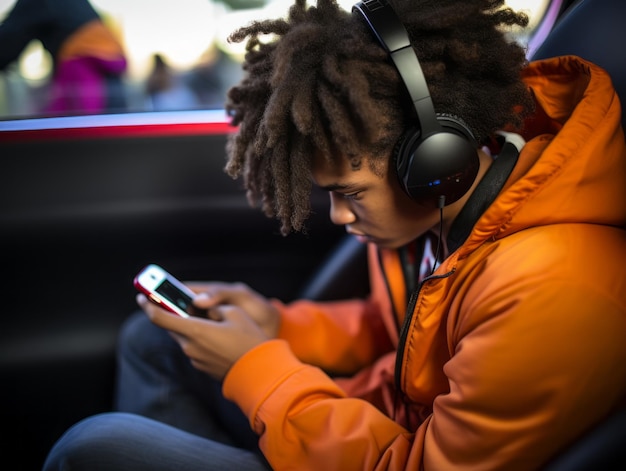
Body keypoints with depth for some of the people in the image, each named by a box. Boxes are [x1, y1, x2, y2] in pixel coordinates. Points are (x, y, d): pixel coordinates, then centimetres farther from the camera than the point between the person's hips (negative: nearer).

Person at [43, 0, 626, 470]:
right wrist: (281, 326, -5)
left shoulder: (549, 291, -34)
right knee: (152, 340, 13)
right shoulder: (440, 203, -7)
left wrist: (257, 369, -20)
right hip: (391, 419, 8)